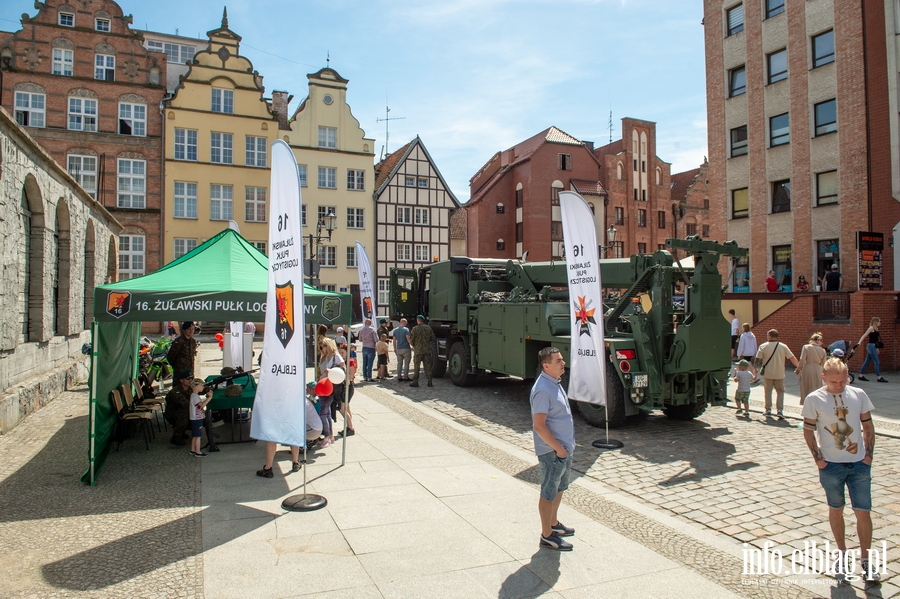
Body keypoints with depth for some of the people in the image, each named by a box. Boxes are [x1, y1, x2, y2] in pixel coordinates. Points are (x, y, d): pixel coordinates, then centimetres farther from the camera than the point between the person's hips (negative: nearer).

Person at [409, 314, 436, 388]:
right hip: (427, 350, 3)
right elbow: (433, 339, 7)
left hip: (418, 350, -3)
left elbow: (411, 339, -8)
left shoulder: (415, 328, -8)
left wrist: (413, 346, 11)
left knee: (416, 366, 5)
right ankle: (429, 382, 4)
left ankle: (415, 382, 9)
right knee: (428, 366, 7)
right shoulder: (428, 328, 3)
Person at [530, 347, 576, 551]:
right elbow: (539, 426, -25)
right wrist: (558, 448, -20)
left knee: (559, 488, 22)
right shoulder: (543, 390, -24)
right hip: (552, 451, -10)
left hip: (564, 448, 10)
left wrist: (567, 446, 17)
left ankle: (553, 523, 39)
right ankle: (547, 535, 16)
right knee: (549, 493, 4)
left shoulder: (554, 383, 8)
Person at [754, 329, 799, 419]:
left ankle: (768, 411, 13)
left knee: (768, 391, 10)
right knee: (780, 392, 11)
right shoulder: (783, 346, -2)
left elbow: (758, 359, -6)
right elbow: (792, 358, -4)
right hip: (779, 374, 1)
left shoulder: (763, 346, -5)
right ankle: (780, 410, 0)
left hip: (767, 374, -1)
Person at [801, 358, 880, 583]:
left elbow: (868, 426, 7)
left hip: (859, 464, 1)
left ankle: (865, 559, 19)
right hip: (831, 465, -1)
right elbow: (808, 430, -1)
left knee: (863, 512, 3)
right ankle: (842, 554, 28)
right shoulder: (814, 399, -7)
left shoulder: (859, 394, -1)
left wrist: (869, 454, -1)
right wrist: (818, 458, -7)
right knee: (836, 510, 12)